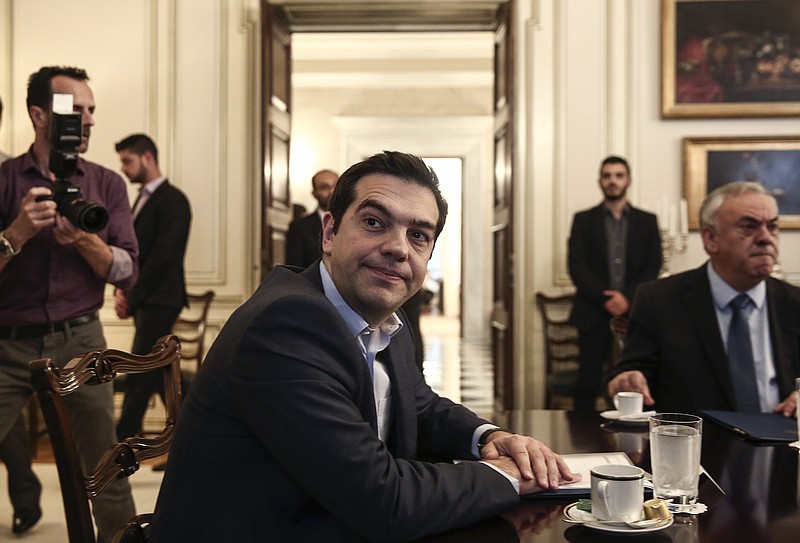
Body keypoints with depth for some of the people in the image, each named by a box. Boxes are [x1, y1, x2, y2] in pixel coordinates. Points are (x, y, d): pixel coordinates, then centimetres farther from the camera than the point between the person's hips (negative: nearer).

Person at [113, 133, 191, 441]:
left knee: (138, 380, -9)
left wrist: (132, 298, -15)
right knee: (161, 377, 12)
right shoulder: (143, 199, 17)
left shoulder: (173, 200, -10)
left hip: (159, 300, -9)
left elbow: (163, 256, -17)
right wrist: (122, 290, 0)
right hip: (144, 301, 9)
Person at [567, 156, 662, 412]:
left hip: (635, 311, 1)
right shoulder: (583, 220, 9)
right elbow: (576, 266, 0)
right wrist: (605, 298, -12)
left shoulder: (647, 221, 12)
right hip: (594, 313, -1)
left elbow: (653, 266, 4)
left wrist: (627, 297, -10)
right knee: (587, 382, -3)